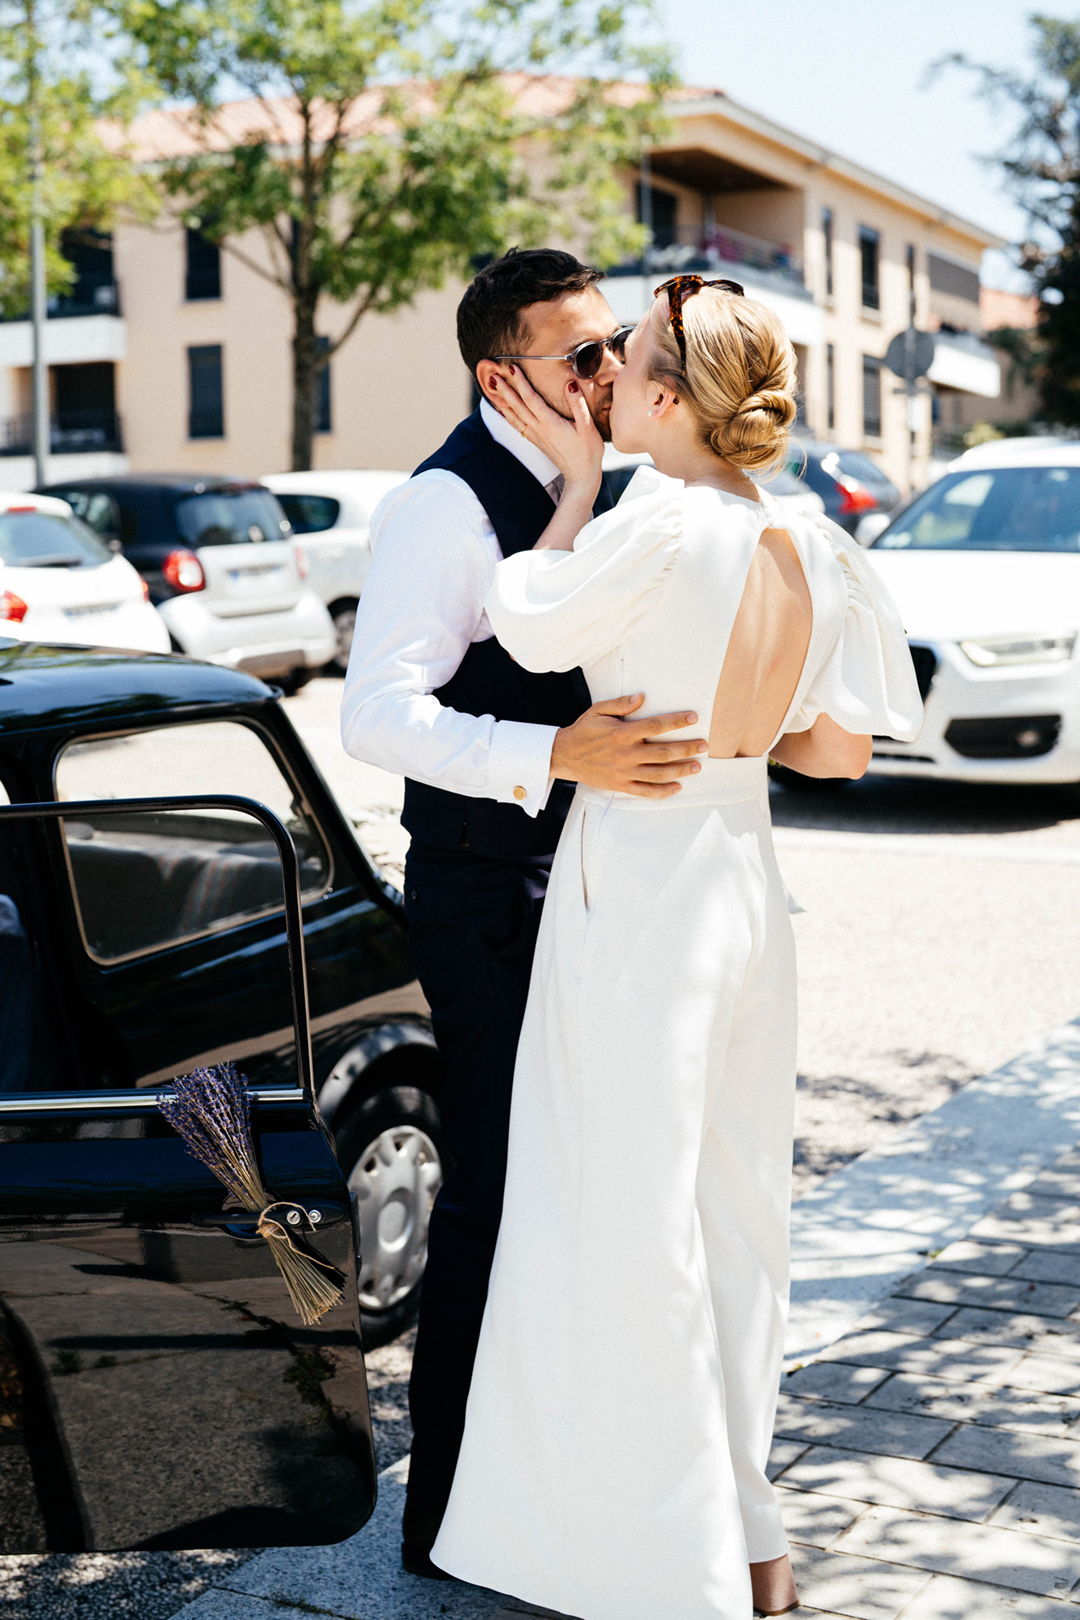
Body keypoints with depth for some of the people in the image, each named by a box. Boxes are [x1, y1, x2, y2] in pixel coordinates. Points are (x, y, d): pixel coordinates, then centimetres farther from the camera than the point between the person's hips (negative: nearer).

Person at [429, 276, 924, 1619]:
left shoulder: (659, 524, -20)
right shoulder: (807, 548, 1)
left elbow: (529, 627, -6)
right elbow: (842, 747, 6)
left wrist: (578, 476, 4)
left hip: (635, 891, -8)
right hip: (744, 880, 8)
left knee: (627, 1232, 4)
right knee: (731, 1213, 17)